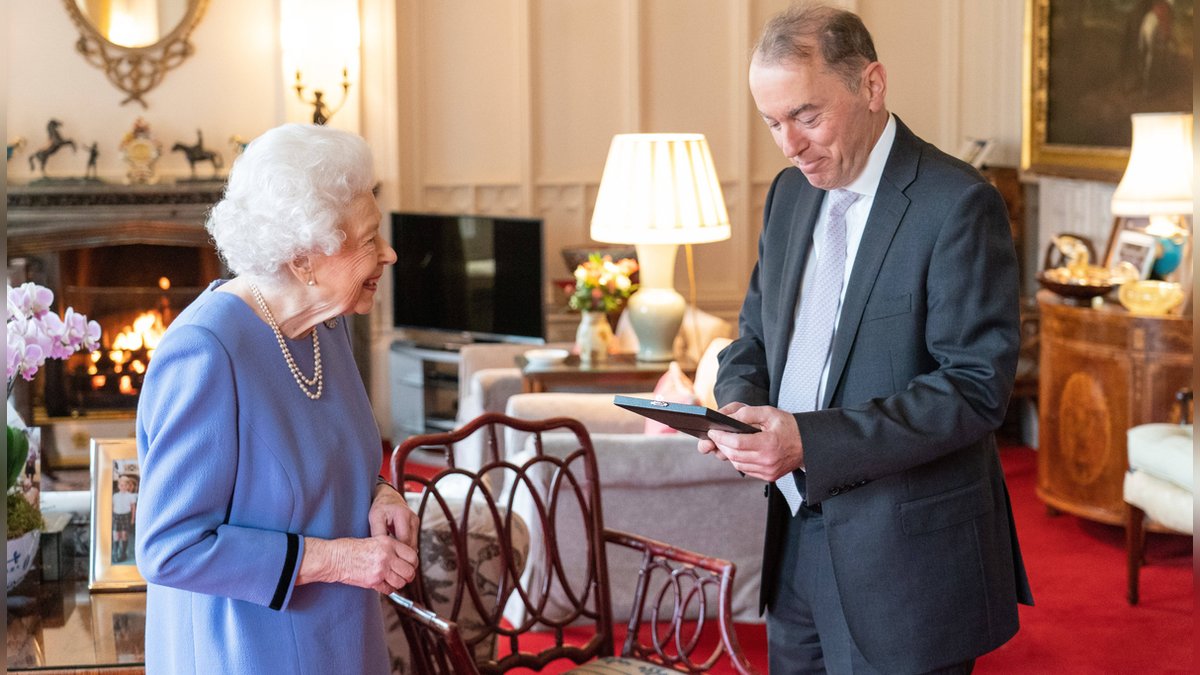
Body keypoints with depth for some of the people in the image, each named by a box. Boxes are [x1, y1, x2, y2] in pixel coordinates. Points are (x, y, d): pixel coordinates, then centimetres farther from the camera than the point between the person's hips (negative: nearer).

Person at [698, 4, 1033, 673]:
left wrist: (812, 441, -26)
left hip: (905, 558, -7)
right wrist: (739, 401, -6)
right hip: (796, 542, 7)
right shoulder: (790, 193, 10)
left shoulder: (957, 203, -14)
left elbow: (975, 387, -20)